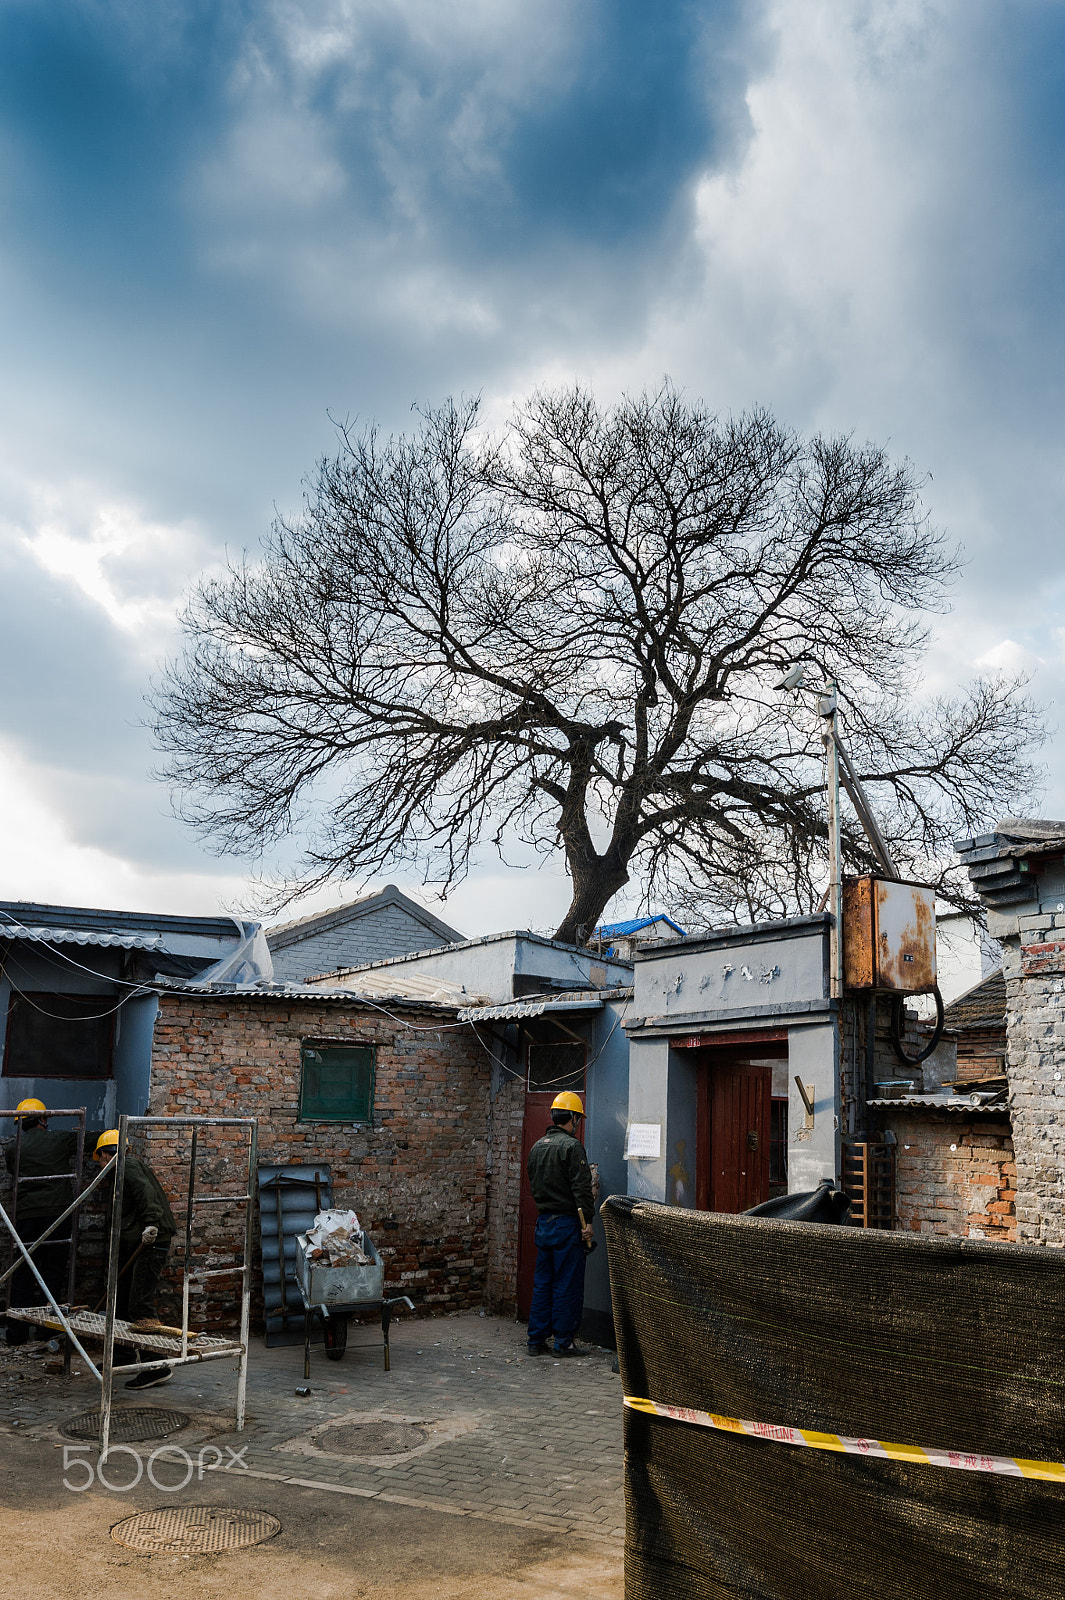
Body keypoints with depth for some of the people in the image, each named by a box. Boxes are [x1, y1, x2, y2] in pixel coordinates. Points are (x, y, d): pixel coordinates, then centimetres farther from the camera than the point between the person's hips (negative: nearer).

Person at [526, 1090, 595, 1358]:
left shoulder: (537, 1146, 12)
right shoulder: (571, 1146, -14)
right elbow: (582, 1187, -17)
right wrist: (587, 1221, -14)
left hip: (543, 1222, 8)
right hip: (566, 1223, -8)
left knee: (542, 1283, 12)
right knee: (567, 1285, 0)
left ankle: (537, 1340, 15)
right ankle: (564, 1342, 5)